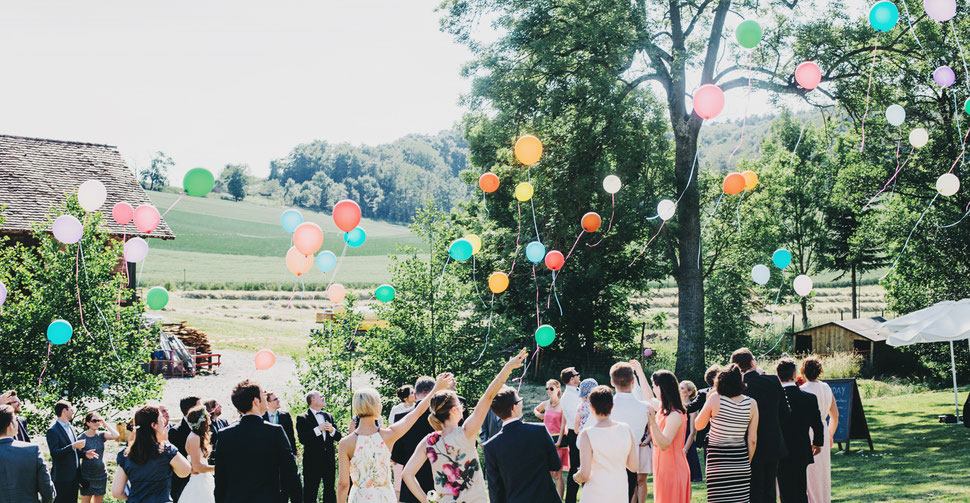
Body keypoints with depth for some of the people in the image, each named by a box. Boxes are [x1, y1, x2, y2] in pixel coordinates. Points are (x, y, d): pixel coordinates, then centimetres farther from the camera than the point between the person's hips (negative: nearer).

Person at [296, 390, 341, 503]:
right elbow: (302, 439, -17)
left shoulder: (328, 416, 13)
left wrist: (332, 430, -11)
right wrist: (318, 429, -22)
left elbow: (338, 437, 10)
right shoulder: (302, 418, -5)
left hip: (329, 461, 5)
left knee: (330, 492, 12)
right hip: (312, 463, -5)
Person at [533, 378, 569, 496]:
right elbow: (535, 410, 32)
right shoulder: (545, 404, 10)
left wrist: (559, 442, -17)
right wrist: (539, 415, 9)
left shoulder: (562, 405, -7)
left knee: (557, 474, -6)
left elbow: (563, 424, -10)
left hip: (557, 440, -6)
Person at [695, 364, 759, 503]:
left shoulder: (715, 399, -8)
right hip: (741, 464, 3)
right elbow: (752, 440, 4)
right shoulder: (751, 403, 1)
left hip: (718, 462, -3)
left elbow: (699, 425, 4)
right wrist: (747, 463, 15)